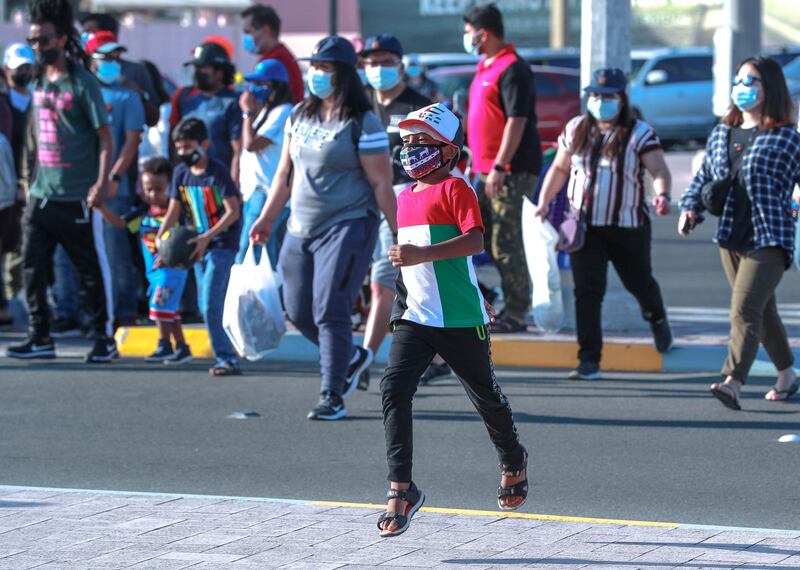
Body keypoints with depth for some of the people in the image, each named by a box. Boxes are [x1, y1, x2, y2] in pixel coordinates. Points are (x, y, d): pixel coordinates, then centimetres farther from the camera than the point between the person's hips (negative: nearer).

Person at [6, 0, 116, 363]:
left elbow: (105, 136, -10)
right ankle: (40, 338, 6)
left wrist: (102, 183, -19)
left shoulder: (82, 83, -9)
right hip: (42, 193, 6)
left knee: (92, 271, 3)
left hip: (77, 197, -6)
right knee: (32, 267, 1)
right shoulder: (39, 82, 11)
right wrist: (34, 178, 16)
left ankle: (104, 338, 12)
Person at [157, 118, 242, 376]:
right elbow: (173, 211, 11)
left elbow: (233, 212, -17)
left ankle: (225, 359, -13)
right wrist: (159, 239, -4)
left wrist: (207, 238, -24)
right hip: (199, 245, 7)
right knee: (206, 307, 8)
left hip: (222, 242, -7)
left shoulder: (218, 171, -14)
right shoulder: (181, 173, 5)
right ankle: (227, 358, 19)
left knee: (211, 305, -16)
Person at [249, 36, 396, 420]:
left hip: (347, 227, -7)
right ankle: (353, 358, 32)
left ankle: (333, 397, -6)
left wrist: (398, 234, -11)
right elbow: (285, 173, 19)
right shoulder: (300, 117, 11)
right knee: (299, 313, 8)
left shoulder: (362, 124, -8)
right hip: (301, 230, 7)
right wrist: (267, 218, 17)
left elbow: (381, 183, -10)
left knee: (329, 312, -12)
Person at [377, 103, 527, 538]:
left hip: (461, 320, -6)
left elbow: (475, 240, -24)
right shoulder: (404, 197, 13)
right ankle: (401, 489, -13)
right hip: (414, 317, 6)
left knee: (484, 396, 13)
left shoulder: (455, 189, -10)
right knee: (394, 389, -15)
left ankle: (513, 461, 42)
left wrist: (421, 254, -31)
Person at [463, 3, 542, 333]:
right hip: (489, 170, 10)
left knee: (505, 243, -9)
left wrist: (499, 167, -24)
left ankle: (516, 312, -4)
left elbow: (516, 121, -20)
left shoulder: (512, 70, -14)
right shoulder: (486, 67, 17)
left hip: (511, 172, -10)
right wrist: (477, 163, 22)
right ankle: (512, 306, 17)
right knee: (490, 240, 11)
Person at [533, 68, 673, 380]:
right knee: (587, 291, -9)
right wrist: (544, 201, 6)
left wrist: (662, 195, -38)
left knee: (639, 282, 16)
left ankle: (657, 318, 52)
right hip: (585, 225, 2)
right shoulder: (576, 130, 6)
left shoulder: (639, 133, -7)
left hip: (628, 227, -2)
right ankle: (589, 360, -10)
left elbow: (659, 169, -18)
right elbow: (560, 168, 18)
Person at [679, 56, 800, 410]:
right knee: (762, 311, 16)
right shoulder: (721, 134, 12)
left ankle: (732, 382, -28)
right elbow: (702, 178, 18)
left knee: (745, 309, -19)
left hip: (769, 239, -6)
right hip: (730, 239, 6)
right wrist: (690, 208, 2)